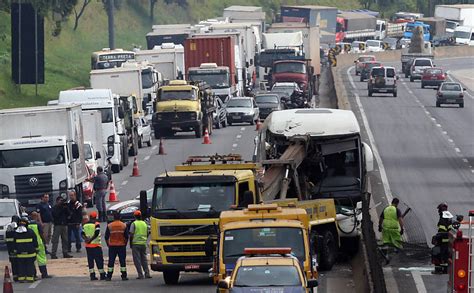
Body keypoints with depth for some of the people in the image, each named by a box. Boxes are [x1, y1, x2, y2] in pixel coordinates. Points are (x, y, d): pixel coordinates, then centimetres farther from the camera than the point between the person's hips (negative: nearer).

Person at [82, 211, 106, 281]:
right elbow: (96, 233, -18)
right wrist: (91, 240, -14)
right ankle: (102, 275, 3)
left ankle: (92, 275, 4)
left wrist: (86, 239, -12)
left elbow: (82, 234, 1)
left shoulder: (85, 225, 9)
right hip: (96, 245, -4)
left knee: (90, 260, 8)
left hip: (88, 246, 4)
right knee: (99, 260, 1)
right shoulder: (96, 224, -7)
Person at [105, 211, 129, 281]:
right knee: (122, 261, 3)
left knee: (111, 261, 4)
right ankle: (124, 276, 1)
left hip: (112, 246, 0)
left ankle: (109, 276, 3)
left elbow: (106, 237, 1)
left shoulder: (109, 226, -1)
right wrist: (125, 244, 12)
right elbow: (126, 236, 0)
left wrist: (108, 244, 12)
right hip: (122, 245, 0)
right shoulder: (124, 225, -1)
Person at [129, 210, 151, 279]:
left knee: (137, 260, -1)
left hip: (136, 243, -5)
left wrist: (130, 243, 1)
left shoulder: (134, 224, -6)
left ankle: (140, 275, -6)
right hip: (143, 243, 5)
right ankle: (147, 273, 6)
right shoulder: (145, 224, 9)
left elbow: (131, 235, -9)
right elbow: (147, 234, 14)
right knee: (144, 259, 13)